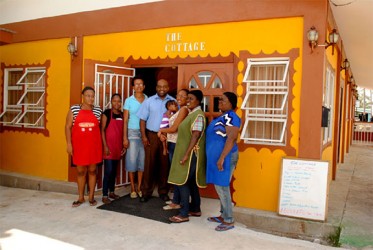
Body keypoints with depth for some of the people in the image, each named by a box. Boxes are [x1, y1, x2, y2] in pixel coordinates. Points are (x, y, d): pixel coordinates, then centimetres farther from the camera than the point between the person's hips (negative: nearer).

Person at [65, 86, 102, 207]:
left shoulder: (98, 110, 3)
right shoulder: (74, 109, 0)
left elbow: (101, 128, 9)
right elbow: (68, 127, 1)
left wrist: (103, 144, 6)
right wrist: (69, 143, -6)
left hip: (94, 145, 0)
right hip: (79, 146, 0)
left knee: (92, 170, 8)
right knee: (81, 171, 9)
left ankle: (91, 197, 19)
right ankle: (81, 197, 21)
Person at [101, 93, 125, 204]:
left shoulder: (122, 114, 12)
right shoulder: (107, 113, -4)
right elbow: (102, 130, -8)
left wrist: (124, 145, 11)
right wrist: (105, 146, -14)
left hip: (118, 147, 6)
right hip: (109, 146, -5)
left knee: (114, 170, 13)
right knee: (108, 171, -8)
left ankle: (111, 192, 25)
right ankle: (105, 195, -1)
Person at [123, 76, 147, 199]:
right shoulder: (129, 100, 2)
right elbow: (125, 120, 0)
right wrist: (125, 137, -6)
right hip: (132, 133, -1)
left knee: (142, 160, 5)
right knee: (132, 160, 0)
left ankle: (139, 188, 17)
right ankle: (132, 189, 12)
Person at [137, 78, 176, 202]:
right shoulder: (149, 101, 3)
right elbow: (143, 119, 1)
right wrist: (143, 136, -7)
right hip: (151, 135, -1)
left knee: (165, 164, 8)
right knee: (149, 163, 2)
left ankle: (163, 191, 21)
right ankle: (146, 192, 11)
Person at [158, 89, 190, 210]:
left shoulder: (184, 109, -14)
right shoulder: (181, 110, 16)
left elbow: (174, 128, -18)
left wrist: (161, 130, -2)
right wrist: (163, 133, 0)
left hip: (177, 144, -10)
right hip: (173, 143, 10)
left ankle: (176, 202, 5)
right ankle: (176, 199, 23)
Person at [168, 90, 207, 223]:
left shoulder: (198, 115, -15)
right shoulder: (191, 113, 14)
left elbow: (195, 136, -22)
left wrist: (186, 154, -24)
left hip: (191, 154, -10)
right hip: (187, 153, 10)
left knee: (183, 182, -7)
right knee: (191, 182, 15)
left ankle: (184, 214, 0)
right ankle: (195, 209, 26)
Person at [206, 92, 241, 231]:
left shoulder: (230, 117, -16)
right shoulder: (223, 116, 15)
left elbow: (231, 138, -23)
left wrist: (222, 158, -26)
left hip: (225, 157, -10)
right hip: (217, 156, 10)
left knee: (221, 187, -5)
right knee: (220, 186, 15)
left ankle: (229, 221, 5)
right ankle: (223, 215, 26)